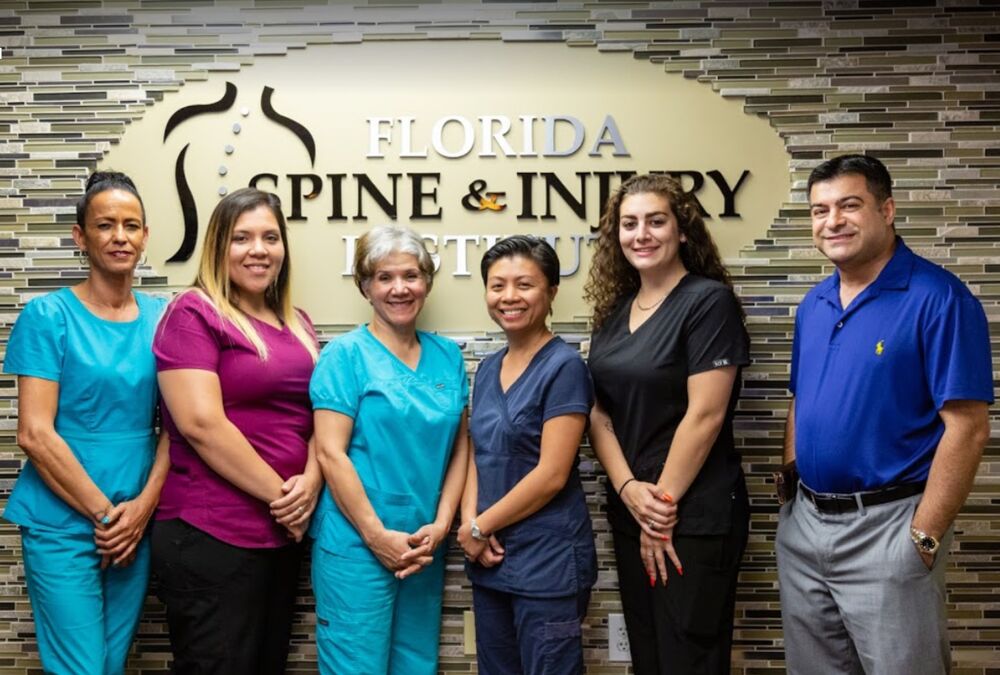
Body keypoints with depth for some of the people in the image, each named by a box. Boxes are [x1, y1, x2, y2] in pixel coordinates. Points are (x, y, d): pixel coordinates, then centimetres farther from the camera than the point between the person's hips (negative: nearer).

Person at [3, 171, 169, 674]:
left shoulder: (162, 317, 4)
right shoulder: (48, 315, -7)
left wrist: (142, 506, -7)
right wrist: (104, 514, -11)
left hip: (136, 523, 4)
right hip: (62, 525, -4)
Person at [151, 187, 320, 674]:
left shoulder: (297, 324, 14)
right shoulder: (193, 314, -7)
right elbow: (201, 423, -17)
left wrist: (311, 482, -6)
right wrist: (279, 494, -13)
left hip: (282, 533, 7)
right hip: (212, 536, -7)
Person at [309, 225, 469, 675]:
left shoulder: (448, 357, 9)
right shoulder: (345, 355, -6)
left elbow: (460, 447, 9)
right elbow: (330, 453, -12)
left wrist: (441, 525, -3)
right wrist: (378, 536, -15)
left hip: (425, 548, 5)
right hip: (356, 546, -5)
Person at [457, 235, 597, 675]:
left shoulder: (563, 366, -12)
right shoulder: (488, 369, 10)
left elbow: (551, 475, -17)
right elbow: (477, 456, 12)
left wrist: (479, 527, -10)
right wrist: (470, 522, -5)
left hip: (547, 559, -7)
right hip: (490, 557, 7)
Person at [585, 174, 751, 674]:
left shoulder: (708, 301, -11)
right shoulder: (613, 309, 8)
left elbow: (704, 416, -17)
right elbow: (598, 412, 5)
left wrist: (665, 502, -14)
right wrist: (629, 490, -9)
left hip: (694, 516, -7)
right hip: (629, 514, 7)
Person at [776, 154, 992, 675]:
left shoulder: (938, 298, -13)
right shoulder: (813, 305, 8)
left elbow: (966, 429, -17)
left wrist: (924, 538, -18)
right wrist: (789, 489, 9)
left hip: (885, 528, -7)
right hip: (803, 522, 7)